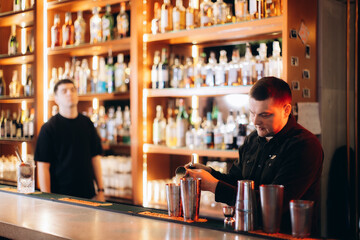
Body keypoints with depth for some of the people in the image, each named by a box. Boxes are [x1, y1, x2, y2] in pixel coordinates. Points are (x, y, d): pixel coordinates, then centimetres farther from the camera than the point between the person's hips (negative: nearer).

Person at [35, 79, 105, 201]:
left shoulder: (87, 123, 7)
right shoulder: (49, 128, -6)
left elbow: (95, 157, 10)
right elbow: (43, 166, -8)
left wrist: (100, 190, 6)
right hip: (60, 197, -4)